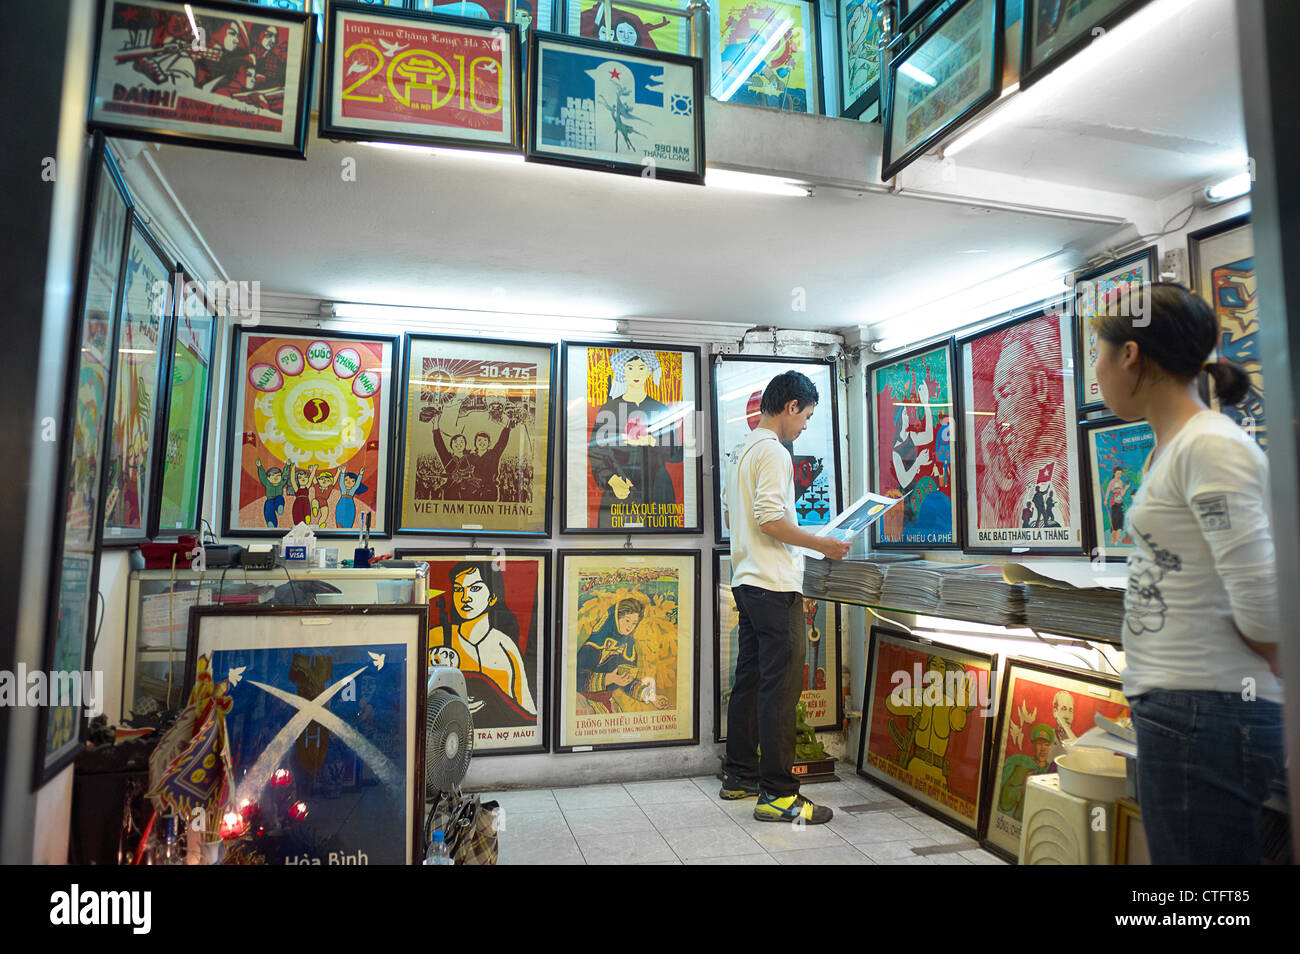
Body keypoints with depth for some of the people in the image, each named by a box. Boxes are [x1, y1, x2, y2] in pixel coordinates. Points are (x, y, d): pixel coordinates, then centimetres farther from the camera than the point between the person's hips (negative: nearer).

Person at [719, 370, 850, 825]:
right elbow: (770, 518, -21)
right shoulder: (773, 451, -12)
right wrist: (822, 544, -12)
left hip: (747, 581, 10)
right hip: (774, 586, -10)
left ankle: (739, 775, 24)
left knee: (749, 681, 15)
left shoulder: (742, 451, 18)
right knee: (780, 686, -6)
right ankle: (777, 793, -1)